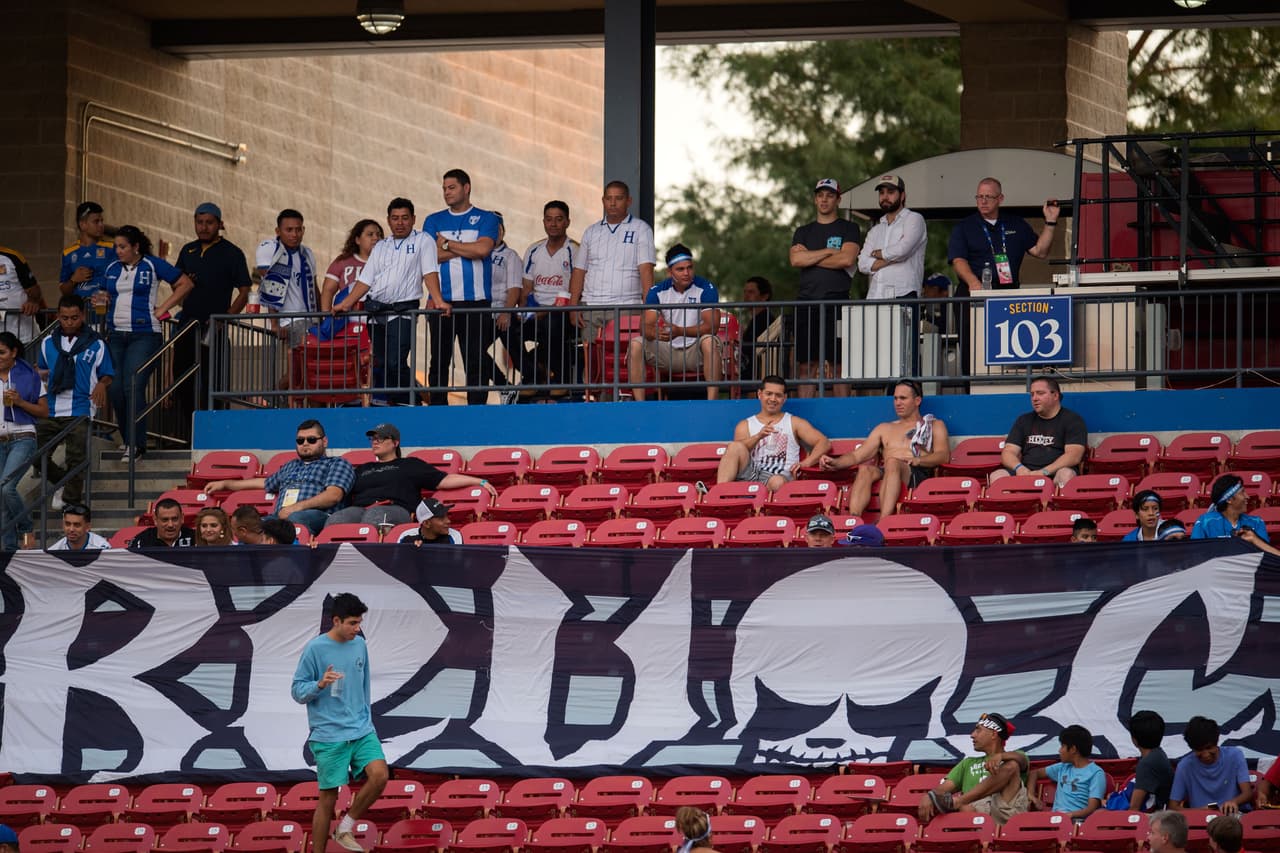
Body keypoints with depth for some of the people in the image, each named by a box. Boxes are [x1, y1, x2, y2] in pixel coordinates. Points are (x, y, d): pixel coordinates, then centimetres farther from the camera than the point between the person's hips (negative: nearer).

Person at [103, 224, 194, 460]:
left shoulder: (153, 265, -1)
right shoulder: (112, 269, 14)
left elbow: (185, 284, 3)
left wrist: (163, 308, -2)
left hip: (144, 335, -6)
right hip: (116, 335, 6)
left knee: (133, 386, -16)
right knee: (116, 390, 0)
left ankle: (136, 444, -13)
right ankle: (127, 439, 15)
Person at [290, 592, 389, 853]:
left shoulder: (360, 645, 8)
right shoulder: (315, 648, -9)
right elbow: (298, 691, -7)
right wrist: (320, 685, -26)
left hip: (362, 731, 5)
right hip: (329, 735, -5)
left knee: (379, 775, -16)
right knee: (328, 798, -3)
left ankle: (346, 828, 4)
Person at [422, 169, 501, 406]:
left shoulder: (485, 219, 8)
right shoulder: (434, 221, 14)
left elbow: (483, 249, -10)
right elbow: (430, 255, -2)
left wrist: (447, 245, -1)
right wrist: (468, 249, -5)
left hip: (475, 300, -2)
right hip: (441, 302, 2)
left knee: (475, 361, -3)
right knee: (439, 360, 1)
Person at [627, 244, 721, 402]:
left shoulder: (705, 289, -8)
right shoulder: (657, 291, 0)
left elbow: (712, 326, -18)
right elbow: (645, 327, -8)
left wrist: (680, 331, -32)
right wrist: (656, 333, -34)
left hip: (695, 353, -3)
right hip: (667, 351, 3)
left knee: (709, 341, -35)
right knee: (636, 344, -19)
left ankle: (712, 401, -40)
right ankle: (639, 403, -24)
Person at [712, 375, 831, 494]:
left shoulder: (794, 423, 20)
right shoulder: (745, 426, 21)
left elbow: (824, 443, 10)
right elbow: (737, 451, 2)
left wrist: (806, 463, -8)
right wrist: (758, 436, -17)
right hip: (750, 474, 2)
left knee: (778, 482, -41)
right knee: (735, 446, -28)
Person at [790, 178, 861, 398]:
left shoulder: (848, 229, 9)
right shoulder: (803, 232, 19)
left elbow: (847, 259, -8)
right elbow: (796, 260, 3)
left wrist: (810, 258, -2)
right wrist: (829, 252, -3)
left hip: (836, 302, -4)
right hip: (807, 302, 4)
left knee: (839, 364, -8)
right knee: (806, 364, 0)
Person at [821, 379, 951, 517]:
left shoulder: (935, 426, 22)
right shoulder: (884, 429, 33)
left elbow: (944, 455, 3)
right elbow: (857, 455, 23)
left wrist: (918, 460, -17)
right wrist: (835, 463, 1)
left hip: (918, 475, -4)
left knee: (892, 463, -39)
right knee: (865, 469, -32)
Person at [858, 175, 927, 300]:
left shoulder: (914, 219, 7)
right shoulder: (875, 230, 24)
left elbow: (902, 250, -9)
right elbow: (863, 265, 11)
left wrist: (875, 253, 8)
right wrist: (890, 259, -4)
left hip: (903, 295, -5)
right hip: (874, 296, 5)